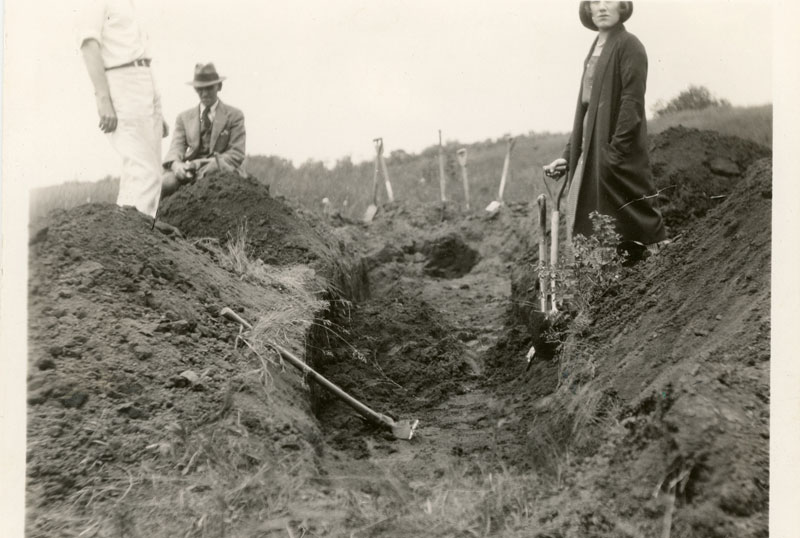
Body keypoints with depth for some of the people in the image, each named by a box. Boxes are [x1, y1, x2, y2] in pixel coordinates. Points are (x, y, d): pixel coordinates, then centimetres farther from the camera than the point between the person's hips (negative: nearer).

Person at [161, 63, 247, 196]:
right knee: (167, 183, -30)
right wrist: (176, 164, -21)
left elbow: (236, 154, 0)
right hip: (190, 171, 2)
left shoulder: (234, 115, 9)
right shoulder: (184, 117, 19)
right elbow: (176, 147, 6)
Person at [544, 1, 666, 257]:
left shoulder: (628, 45, -6)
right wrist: (568, 155, 12)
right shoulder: (595, 50, 17)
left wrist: (616, 151, -20)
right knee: (583, 228, 6)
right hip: (590, 152, 8)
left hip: (616, 154, -8)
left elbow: (632, 102, -14)